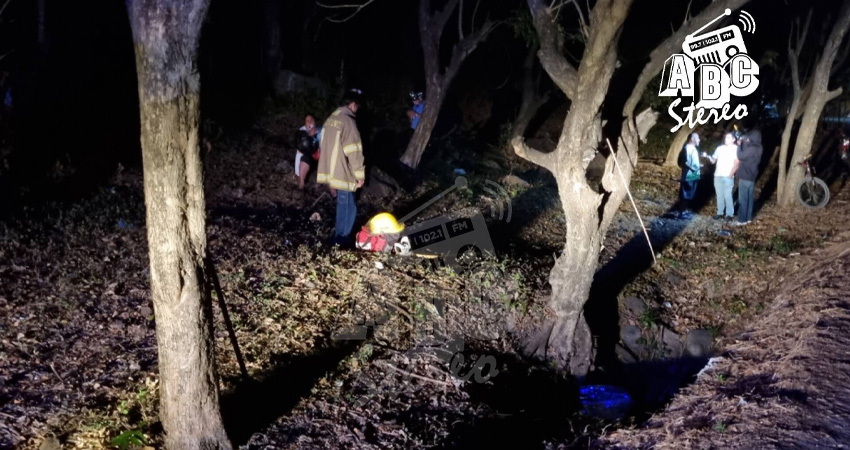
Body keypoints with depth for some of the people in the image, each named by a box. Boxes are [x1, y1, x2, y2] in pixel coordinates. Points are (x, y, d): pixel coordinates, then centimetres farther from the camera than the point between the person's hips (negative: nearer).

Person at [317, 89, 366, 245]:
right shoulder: (348, 121, -19)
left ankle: (340, 234, 29)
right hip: (343, 173, -9)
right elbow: (354, 152, -20)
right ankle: (341, 239, 10)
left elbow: (324, 146, 18)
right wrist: (360, 175, -11)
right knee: (347, 206, 3)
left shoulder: (331, 119, 9)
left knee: (343, 204, 20)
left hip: (331, 171, 9)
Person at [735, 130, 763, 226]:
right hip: (751, 177, 9)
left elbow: (740, 156, -19)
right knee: (749, 198, 14)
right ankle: (748, 217, 21)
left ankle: (742, 220, -1)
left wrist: (739, 144, -7)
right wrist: (744, 141, 6)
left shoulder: (752, 149, -22)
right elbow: (745, 155, 12)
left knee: (743, 199, -4)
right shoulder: (757, 148, 7)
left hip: (745, 177, -9)